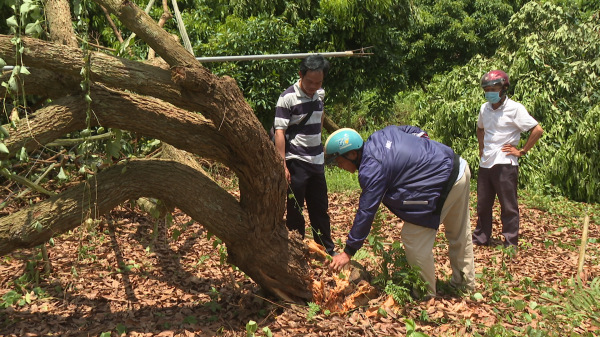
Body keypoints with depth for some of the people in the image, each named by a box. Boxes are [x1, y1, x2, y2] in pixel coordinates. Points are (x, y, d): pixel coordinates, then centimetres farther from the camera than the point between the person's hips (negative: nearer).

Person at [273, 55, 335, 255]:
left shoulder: (320, 94, 5)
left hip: (317, 161, 6)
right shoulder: (288, 98, -14)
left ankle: (328, 250, 28)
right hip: (296, 162, -6)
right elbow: (279, 132, -17)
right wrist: (283, 166, -22)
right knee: (295, 209, 5)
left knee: (320, 208, 15)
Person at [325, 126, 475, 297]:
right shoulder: (379, 135, 5)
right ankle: (466, 283, 41)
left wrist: (348, 252, -12)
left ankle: (426, 295, 12)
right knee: (460, 235, 23)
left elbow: (366, 212, -19)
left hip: (443, 184, -10)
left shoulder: (371, 170, -21)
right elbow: (413, 130, 20)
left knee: (413, 239, -1)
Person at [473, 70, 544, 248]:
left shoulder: (514, 108, -11)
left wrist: (522, 151, -10)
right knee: (482, 205, 14)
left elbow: (537, 130, -14)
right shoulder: (484, 108, 9)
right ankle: (480, 238, 27)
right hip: (485, 164, 6)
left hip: (505, 164, -6)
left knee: (508, 206, 3)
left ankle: (511, 244, 12)